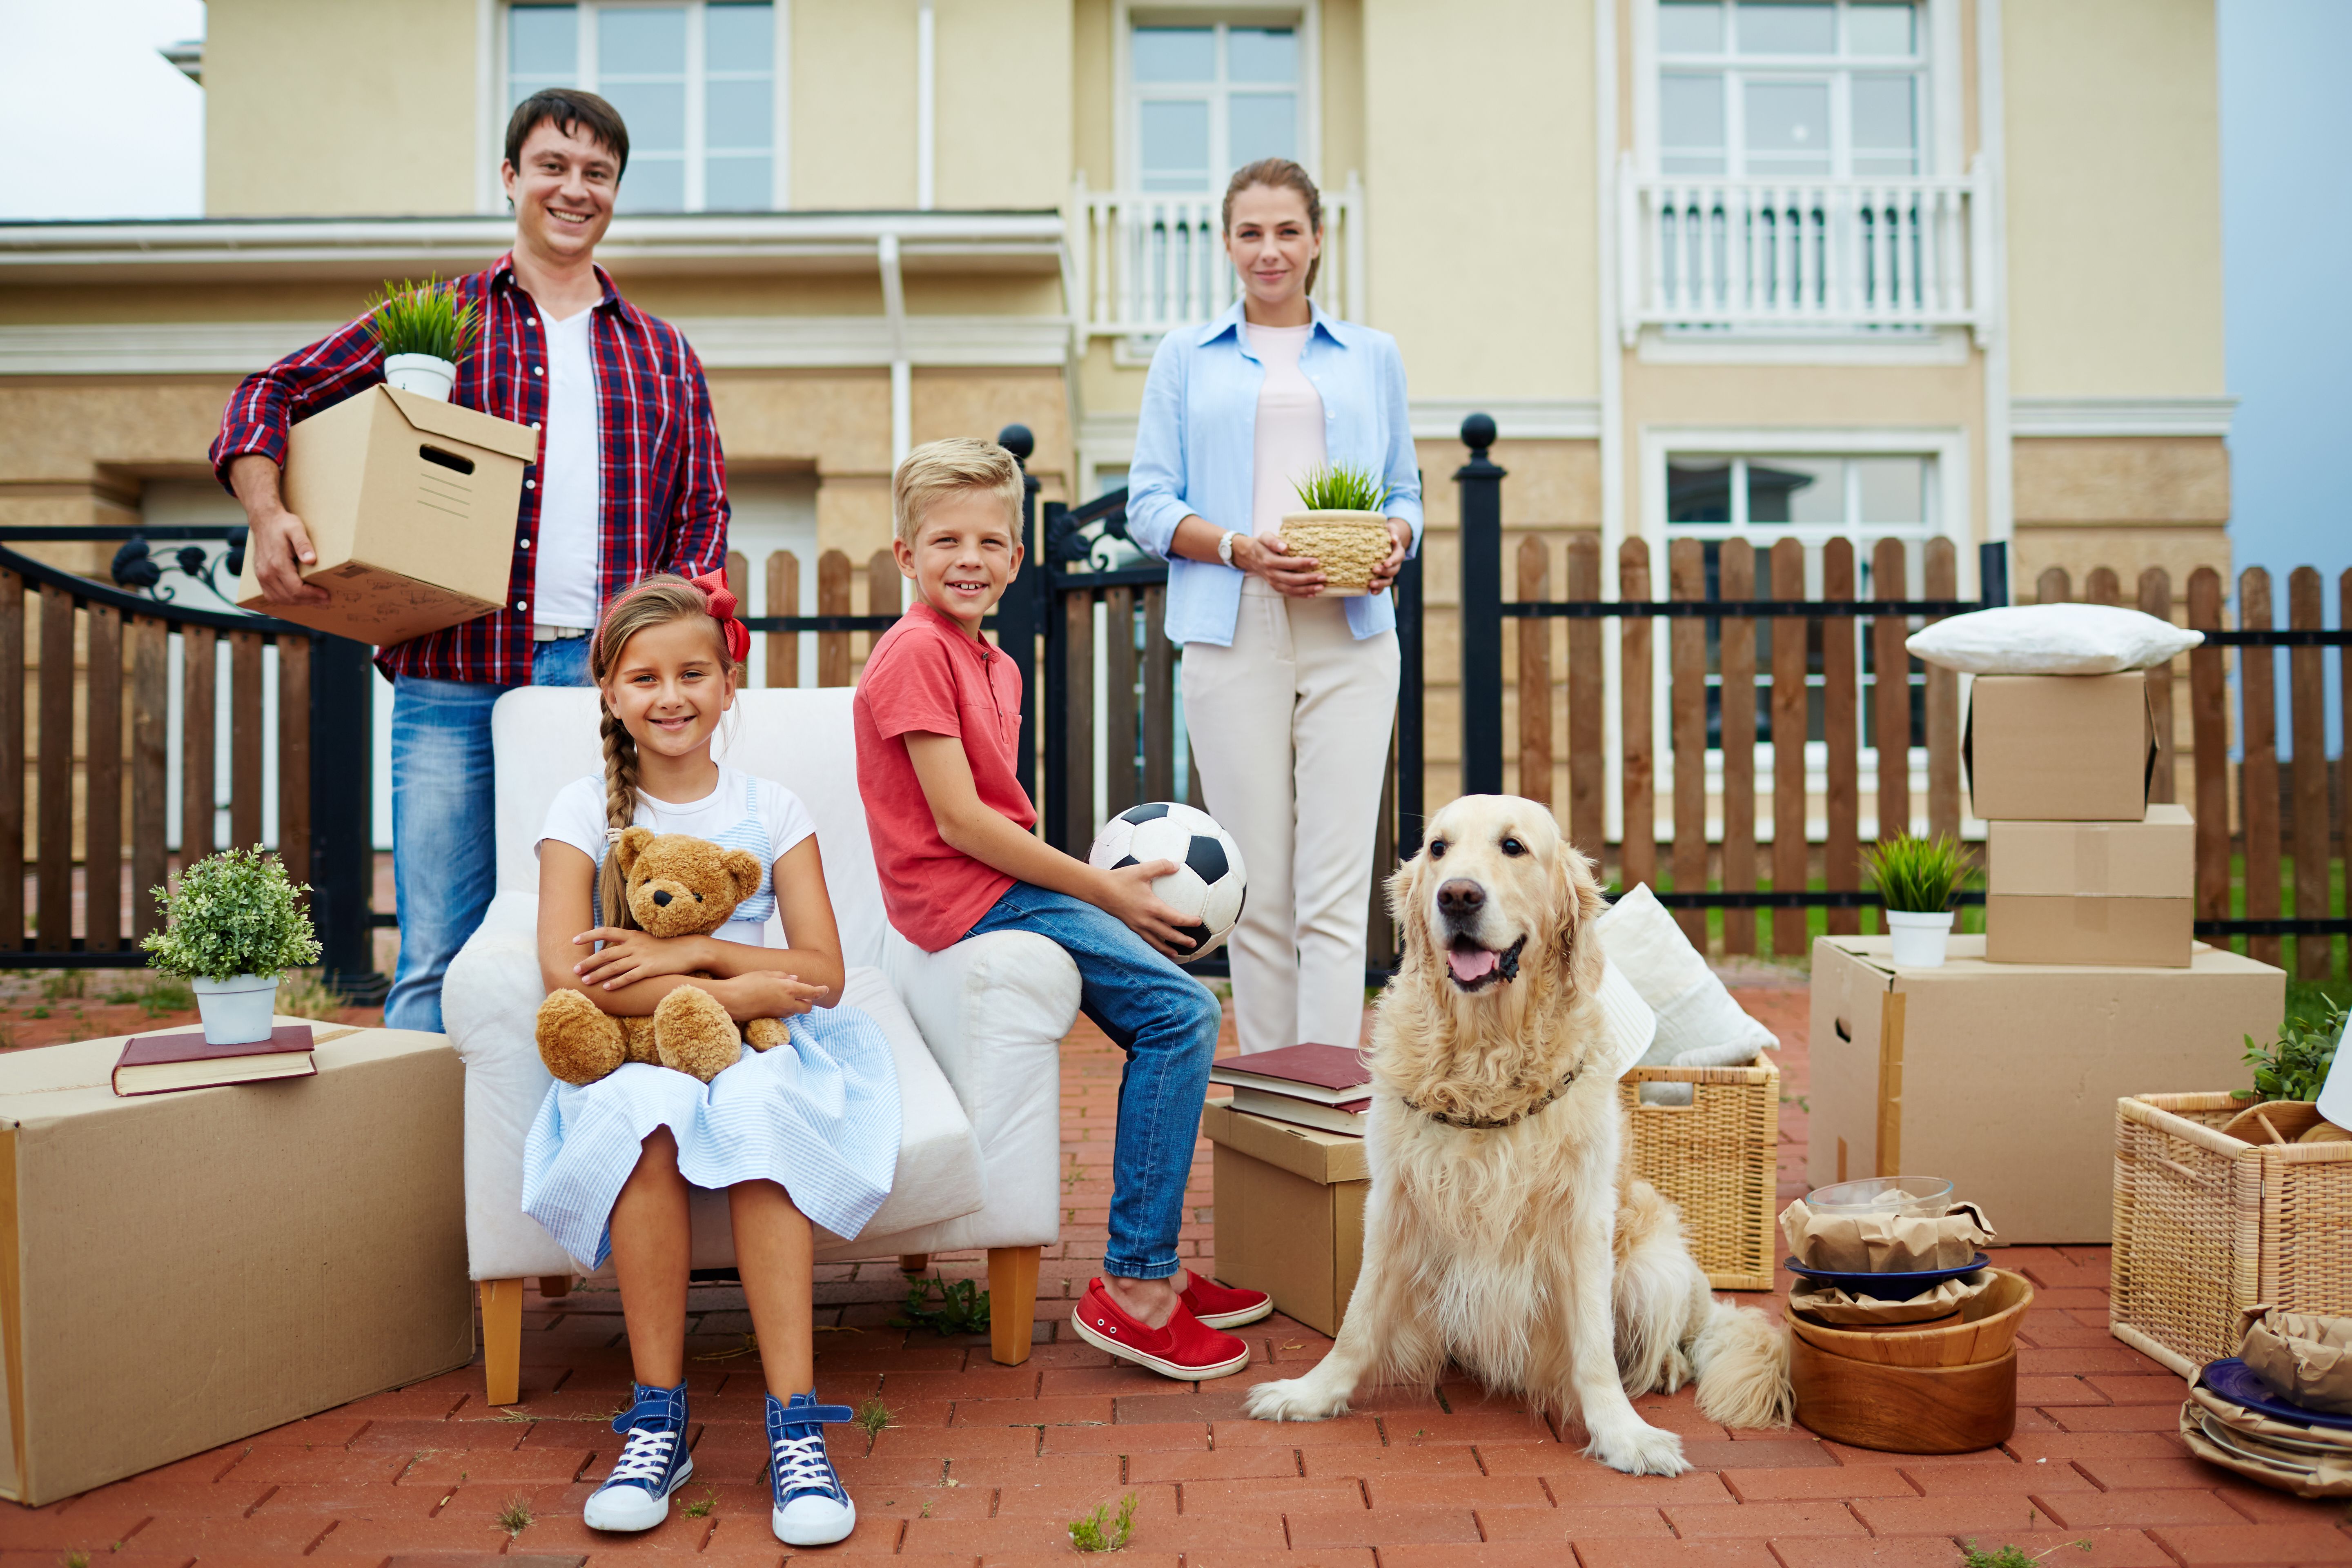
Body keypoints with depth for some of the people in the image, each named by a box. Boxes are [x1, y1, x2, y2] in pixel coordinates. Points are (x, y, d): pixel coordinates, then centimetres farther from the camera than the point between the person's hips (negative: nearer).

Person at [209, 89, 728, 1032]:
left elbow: (703, 516, 14)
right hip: (457, 679, -2)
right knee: (439, 961, -1)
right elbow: (274, 393, 10)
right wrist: (267, 514, -9)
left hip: (613, 681, 2)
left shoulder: (661, 353, 17)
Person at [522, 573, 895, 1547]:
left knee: (757, 1110, -34)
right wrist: (735, 990, -16)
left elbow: (823, 974, 0)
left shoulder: (772, 811, 8)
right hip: (629, 1056, 0)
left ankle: (795, 1429, -32)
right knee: (645, 1116, -34)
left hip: (756, 1053, 1)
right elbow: (566, 972, -9)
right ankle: (658, 1420, -24)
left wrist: (688, 952, -14)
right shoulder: (586, 809, 5)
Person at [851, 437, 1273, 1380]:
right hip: (966, 897, -9)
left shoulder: (994, 664, 17)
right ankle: (1132, 1286, -12)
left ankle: (1153, 1267, 16)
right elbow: (958, 823, -19)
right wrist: (1106, 890, -14)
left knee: (1172, 1022, 7)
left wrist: (1104, 883, 1)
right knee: (1182, 1011, -15)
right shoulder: (916, 651, -13)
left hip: (1001, 885, 9)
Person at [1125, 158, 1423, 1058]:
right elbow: (1149, 505, 7)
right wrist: (1240, 547, -10)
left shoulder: (1373, 356, 19)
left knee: (1335, 889, -7)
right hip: (1233, 637, 0)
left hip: (1349, 638, 1)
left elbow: (1404, 492, 18)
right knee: (1258, 888, 0)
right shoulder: (1186, 358, 15)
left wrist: (1392, 546, -5)